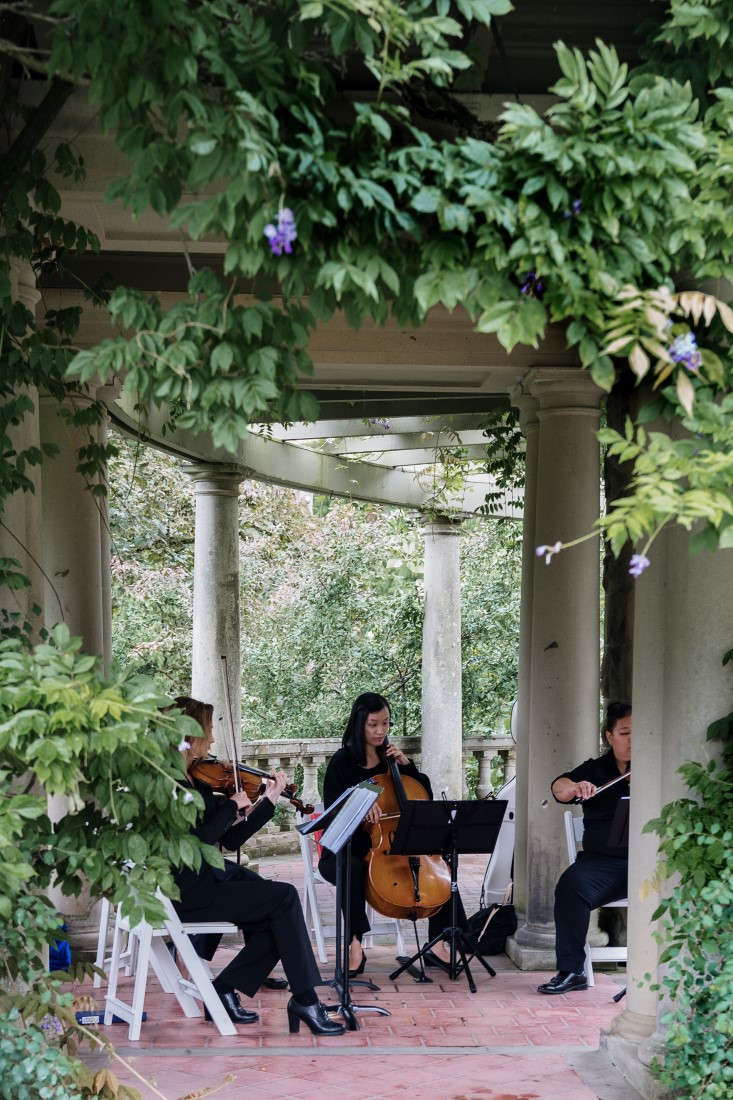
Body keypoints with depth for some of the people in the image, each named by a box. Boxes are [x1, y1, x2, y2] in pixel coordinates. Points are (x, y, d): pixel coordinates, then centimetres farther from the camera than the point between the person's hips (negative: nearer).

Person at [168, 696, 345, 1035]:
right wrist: (232, 805, -10)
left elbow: (230, 839, 13)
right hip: (186, 890, -9)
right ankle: (305, 1000, -9)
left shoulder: (195, 780, 12)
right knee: (284, 897, -14)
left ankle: (225, 989, 8)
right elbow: (198, 839, -24)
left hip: (207, 877, 9)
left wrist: (269, 800, 10)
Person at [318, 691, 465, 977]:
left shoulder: (390, 759, 9)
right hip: (346, 849, -5)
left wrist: (406, 765, -4)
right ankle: (355, 946, -29)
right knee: (352, 870, -40)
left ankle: (438, 945, -10)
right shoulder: (342, 761, -5)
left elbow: (425, 796, 10)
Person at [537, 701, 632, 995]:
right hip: (603, 860, 1)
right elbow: (559, 788, -1)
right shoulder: (596, 770, 14)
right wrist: (573, 787, -25)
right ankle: (571, 971, -18)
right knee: (572, 884, -29)